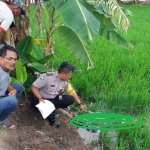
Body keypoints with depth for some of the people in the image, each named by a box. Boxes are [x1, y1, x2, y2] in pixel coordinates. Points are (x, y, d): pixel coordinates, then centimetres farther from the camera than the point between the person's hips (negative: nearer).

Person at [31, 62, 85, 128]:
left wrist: (80, 104, 9)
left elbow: (72, 92, 6)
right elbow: (33, 87, -24)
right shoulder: (47, 77, -28)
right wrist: (40, 99, -35)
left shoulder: (65, 81, -7)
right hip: (42, 100, -5)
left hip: (53, 99, 6)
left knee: (70, 99, -10)